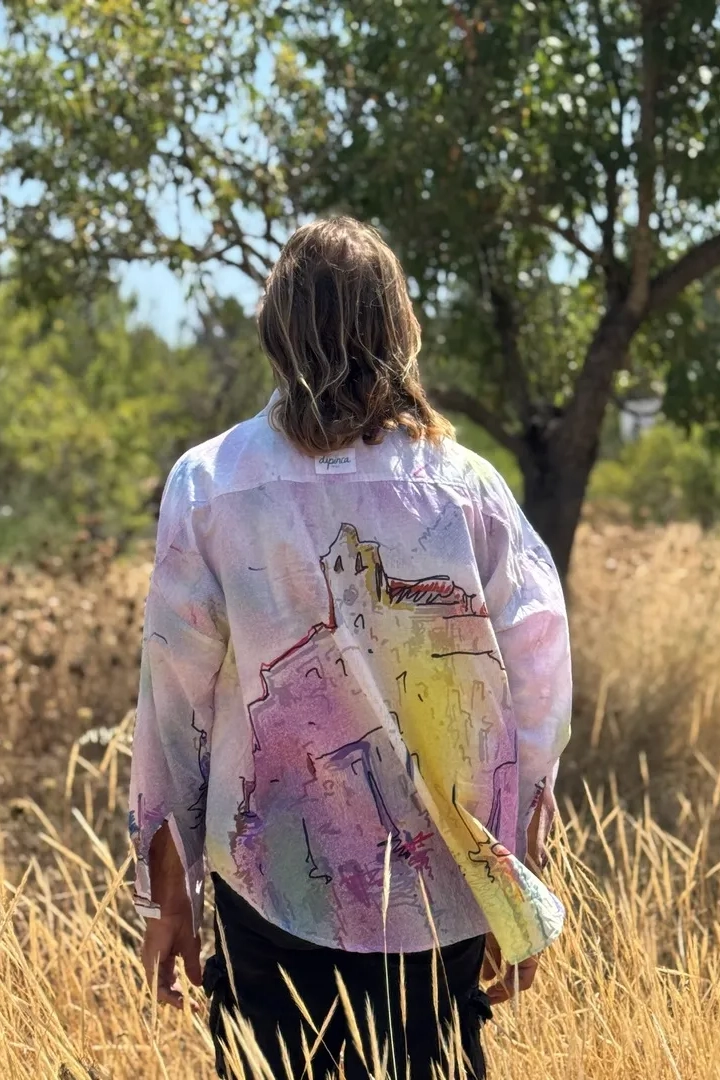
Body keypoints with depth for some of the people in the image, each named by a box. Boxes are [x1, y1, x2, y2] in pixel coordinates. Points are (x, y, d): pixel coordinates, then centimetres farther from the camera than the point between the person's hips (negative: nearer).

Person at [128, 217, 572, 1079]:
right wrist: (520, 905, 9)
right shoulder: (466, 486, -3)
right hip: (448, 901, 1)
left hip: (279, 889, -1)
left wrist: (166, 893, 7)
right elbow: (537, 682, -1)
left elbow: (177, 696, -3)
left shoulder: (210, 484, -5)